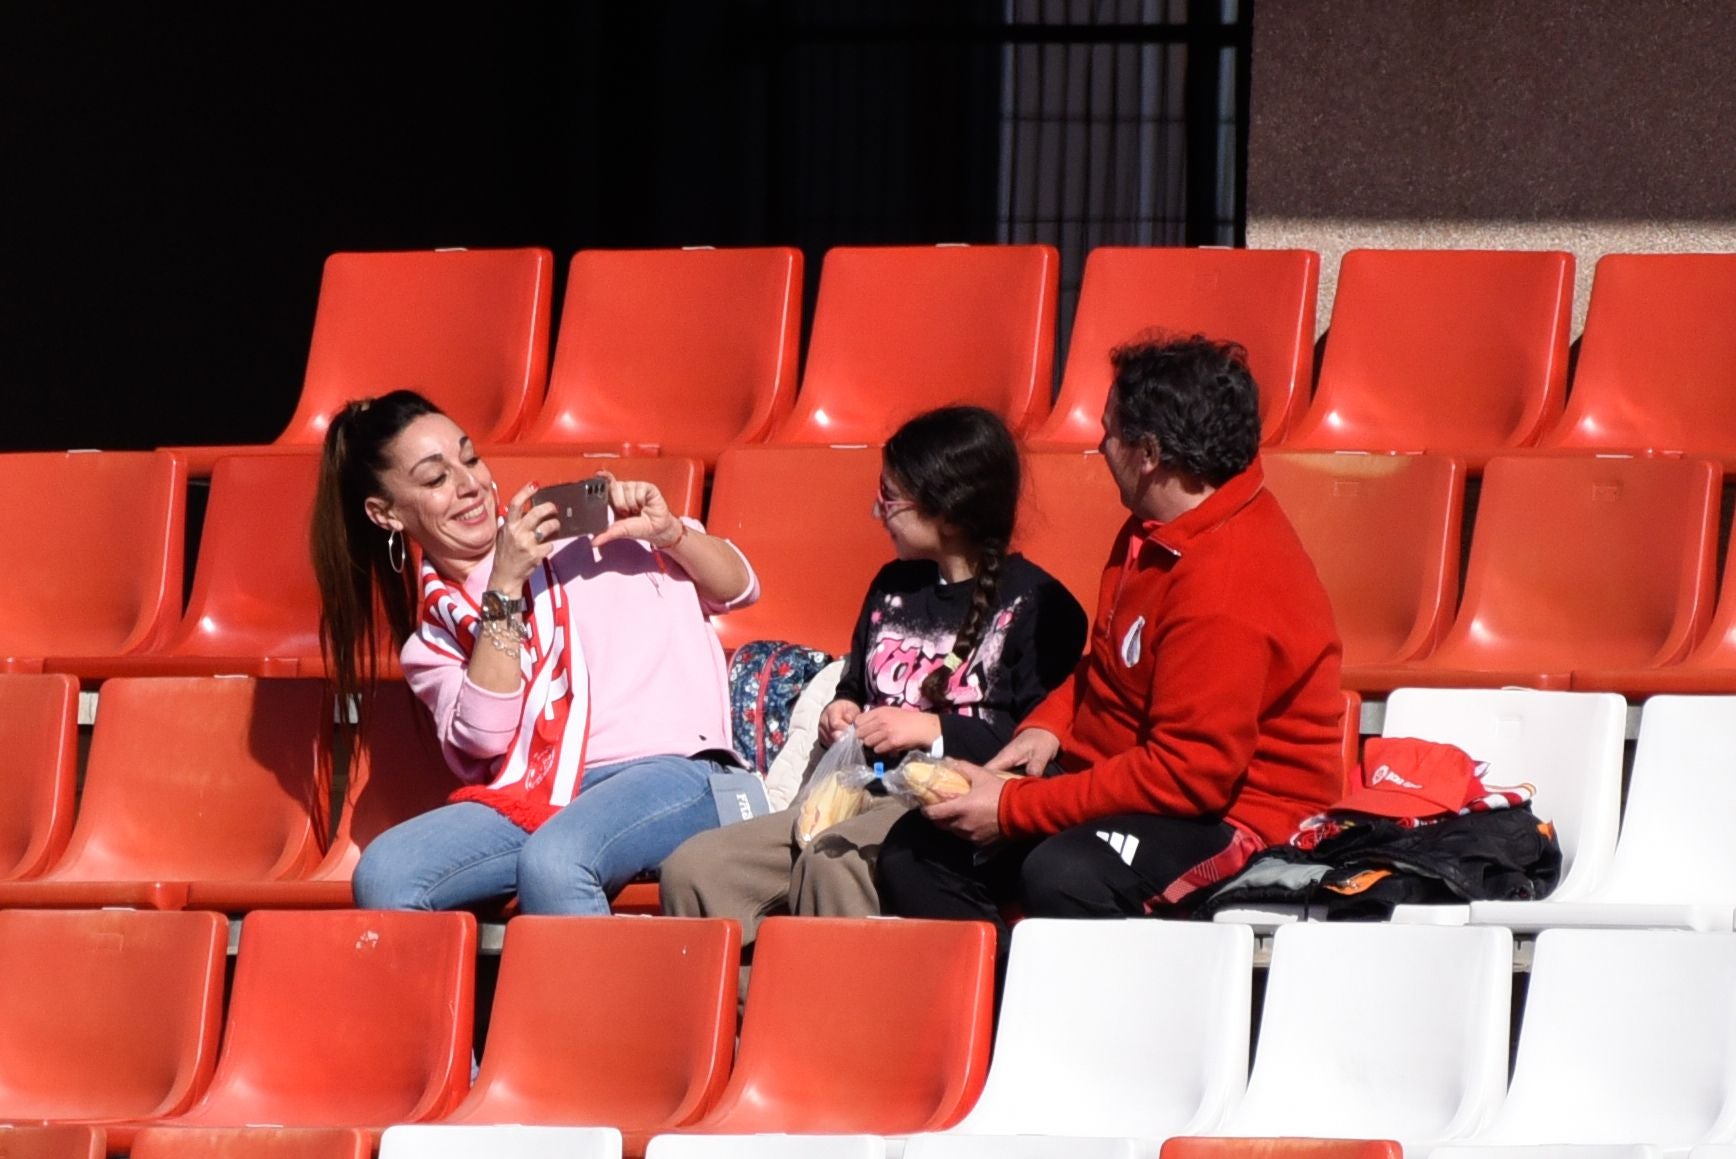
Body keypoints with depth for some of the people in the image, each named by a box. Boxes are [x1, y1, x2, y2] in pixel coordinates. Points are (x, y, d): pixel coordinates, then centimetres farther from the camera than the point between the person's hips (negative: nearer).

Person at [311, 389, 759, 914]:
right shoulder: (429, 644, 18)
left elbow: (739, 589, 14)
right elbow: (482, 736, -4)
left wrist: (668, 533, -6)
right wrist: (504, 589, -7)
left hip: (667, 771, -3)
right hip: (536, 799, 3)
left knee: (551, 863, -36)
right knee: (384, 875, -23)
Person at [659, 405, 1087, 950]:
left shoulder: (1036, 604, -2)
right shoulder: (893, 587, 23)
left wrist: (934, 730, -12)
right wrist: (841, 714, 15)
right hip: (866, 795, 8)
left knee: (830, 864, -39)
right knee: (693, 868, -14)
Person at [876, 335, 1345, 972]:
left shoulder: (1227, 585, -25)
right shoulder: (1157, 531, 7)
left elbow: (1191, 773, -28)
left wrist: (1015, 809, -23)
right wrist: (1046, 728, 1)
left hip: (1231, 819, -11)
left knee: (1063, 874, -38)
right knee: (917, 850, 0)